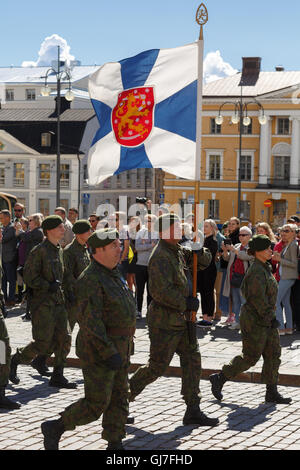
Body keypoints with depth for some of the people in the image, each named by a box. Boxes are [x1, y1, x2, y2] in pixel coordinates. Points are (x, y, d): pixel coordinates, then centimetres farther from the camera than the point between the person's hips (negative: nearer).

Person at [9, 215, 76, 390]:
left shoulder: (59, 249, 12)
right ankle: (16, 360, 16)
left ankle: (57, 377, 9)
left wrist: (59, 287, 15)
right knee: (43, 343, -7)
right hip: (43, 302, -8)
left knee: (64, 338, 1)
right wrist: (49, 286, -18)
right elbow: (29, 278, -15)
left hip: (58, 301, 8)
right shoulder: (39, 251, -13)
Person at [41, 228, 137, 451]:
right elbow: (90, 321, -25)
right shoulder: (91, 280, -19)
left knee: (119, 399, 9)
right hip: (99, 351, -9)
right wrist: (108, 353, -27)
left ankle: (115, 445, 15)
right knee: (96, 403, -5)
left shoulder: (114, 275, 12)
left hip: (118, 349, 9)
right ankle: (54, 428, 10)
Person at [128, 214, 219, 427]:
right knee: (157, 366, -1)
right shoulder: (160, 257, -19)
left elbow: (205, 261, 19)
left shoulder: (178, 251, 11)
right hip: (165, 321, -9)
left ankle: (193, 411, 9)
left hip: (181, 319, 9)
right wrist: (186, 303, -19)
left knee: (193, 360, 6)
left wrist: (199, 252, -5)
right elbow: (161, 291, -28)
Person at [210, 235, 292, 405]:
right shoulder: (257, 272, -19)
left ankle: (272, 392, 10)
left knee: (274, 354, 6)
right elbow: (258, 298, -24)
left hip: (266, 321, 10)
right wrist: (270, 317, -23)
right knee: (250, 357, -2)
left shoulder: (265, 268, 13)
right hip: (255, 321, -10)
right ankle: (219, 379, 12)